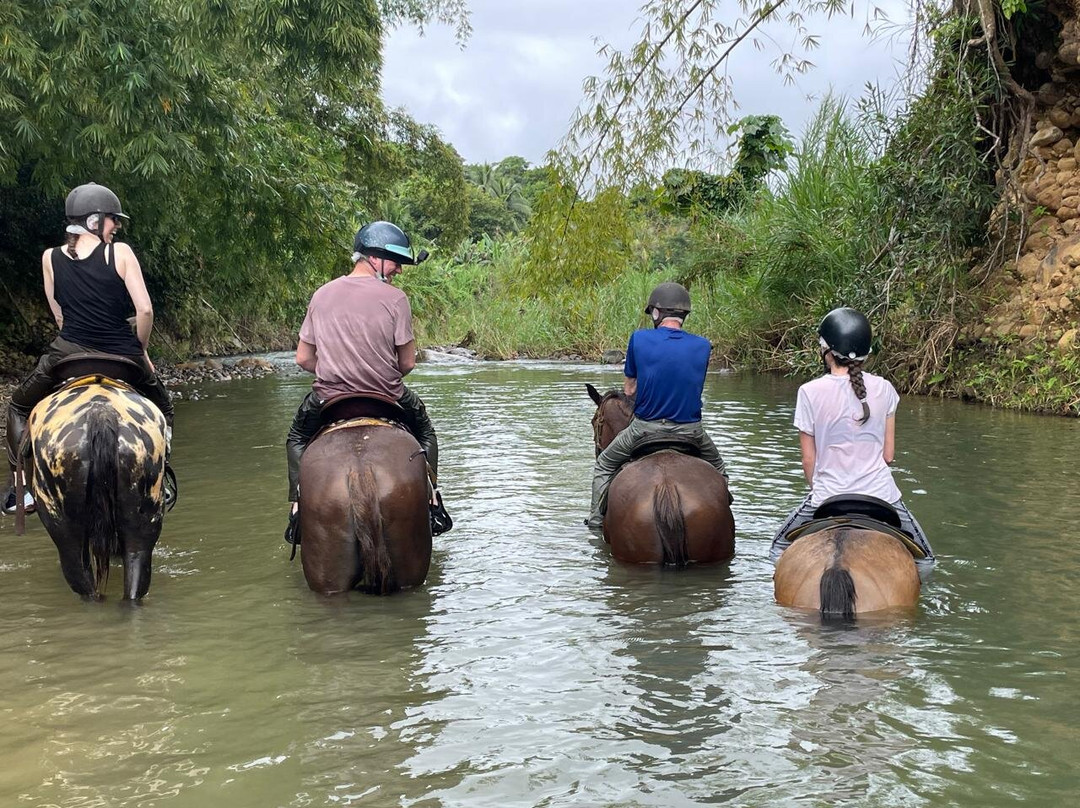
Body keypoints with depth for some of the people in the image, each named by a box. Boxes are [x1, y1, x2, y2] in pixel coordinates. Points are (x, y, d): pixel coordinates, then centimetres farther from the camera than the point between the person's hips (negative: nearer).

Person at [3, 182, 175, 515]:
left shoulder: (51, 257, 6)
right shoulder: (120, 252, -3)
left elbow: (60, 316, 10)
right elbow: (145, 310, -9)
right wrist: (140, 351, 6)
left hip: (68, 352, 1)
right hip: (121, 357, -1)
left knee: (19, 407, 26)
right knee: (162, 409, 27)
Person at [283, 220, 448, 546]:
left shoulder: (322, 295, -1)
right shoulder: (394, 298, -11)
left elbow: (303, 358, 2)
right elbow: (407, 363, -7)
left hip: (328, 398, 2)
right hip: (387, 399, -2)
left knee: (297, 437, 33)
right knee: (425, 431, 31)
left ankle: (298, 507, 19)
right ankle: (432, 502, 22)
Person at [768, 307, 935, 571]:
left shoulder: (810, 392, -9)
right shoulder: (884, 389, -2)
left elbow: (808, 459, -3)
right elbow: (888, 454, 4)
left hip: (828, 496, -1)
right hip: (881, 492, 1)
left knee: (780, 549, 24)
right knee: (923, 560, 23)